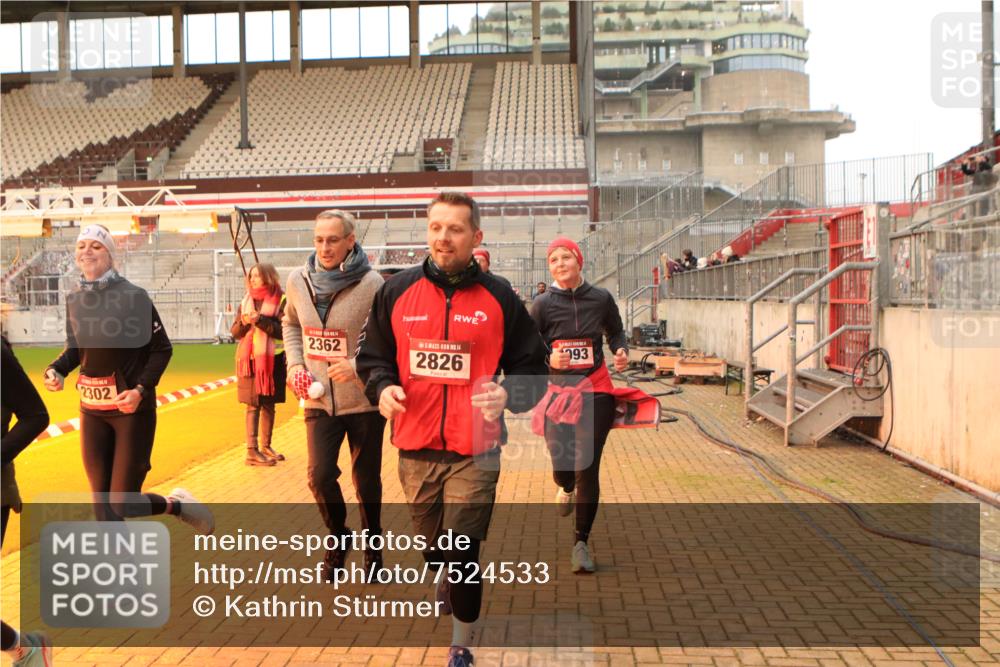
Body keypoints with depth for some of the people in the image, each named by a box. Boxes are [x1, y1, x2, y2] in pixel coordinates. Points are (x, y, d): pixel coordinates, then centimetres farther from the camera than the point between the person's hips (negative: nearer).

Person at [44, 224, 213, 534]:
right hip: (92, 413, 5)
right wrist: (56, 370, -4)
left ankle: (178, 504, 26)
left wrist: (141, 389, -19)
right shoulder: (75, 300, 4)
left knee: (123, 504, -4)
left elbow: (162, 349, -8)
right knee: (104, 508, 6)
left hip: (132, 409, -5)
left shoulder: (133, 296, -12)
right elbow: (75, 349, 16)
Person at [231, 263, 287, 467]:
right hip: (249, 359, 2)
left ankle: (265, 447, 21)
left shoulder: (281, 301, -2)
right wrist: (244, 322, -10)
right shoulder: (246, 300, 10)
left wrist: (260, 320, -19)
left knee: (268, 405, 8)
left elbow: (283, 331, -11)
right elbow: (235, 332, 11)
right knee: (253, 405, -2)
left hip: (272, 360, -1)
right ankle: (252, 450, -3)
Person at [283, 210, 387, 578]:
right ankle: (338, 537, 26)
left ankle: (372, 544, 34)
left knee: (367, 480, 9)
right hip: (319, 400, 3)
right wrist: (295, 365, 4)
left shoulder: (372, 284, -15)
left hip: (363, 400, -3)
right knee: (320, 476, -3)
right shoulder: (299, 280, 0)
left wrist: (358, 367, -25)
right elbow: (291, 324, 18)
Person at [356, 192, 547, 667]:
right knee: (432, 548, 20)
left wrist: (508, 395, -17)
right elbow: (373, 357, 12)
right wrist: (382, 387, -9)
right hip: (414, 449, 3)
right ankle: (449, 581, 55)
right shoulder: (397, 291, 3)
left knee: (462, 556, -3)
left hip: (475, 452, -3)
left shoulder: (499, 298, -2)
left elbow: (532, 368, 3)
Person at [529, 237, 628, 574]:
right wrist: (549, 359, -21)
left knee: (588, 468, -5)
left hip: (595, 391, 0)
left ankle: (581, 543, 11)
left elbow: (616, 332, 14)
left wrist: (621, 352, -7)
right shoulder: (543, 304, -4)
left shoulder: (601, 298, -2)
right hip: (558, 391, 1)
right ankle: (567, 488, 47)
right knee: (562, 468, 5)